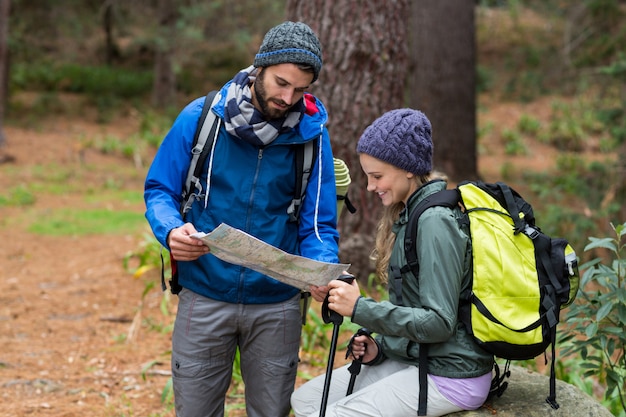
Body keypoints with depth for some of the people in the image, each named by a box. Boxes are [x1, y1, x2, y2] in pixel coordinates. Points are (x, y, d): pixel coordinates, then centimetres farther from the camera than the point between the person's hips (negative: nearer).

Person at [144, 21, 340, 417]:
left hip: (276, 305, 1)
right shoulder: (200, 118, -7)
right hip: (205, 297, -1)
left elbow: (318, 224, -4)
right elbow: (159, 189, 1)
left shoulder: (311, 132, -5)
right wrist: (171, 231, -21)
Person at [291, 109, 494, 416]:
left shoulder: (435, 221, -19)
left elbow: (440, 322, -24)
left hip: (450, 377, -10)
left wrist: (360, 308, -24)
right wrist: (380, 347, 3)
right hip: (412, 359, 10)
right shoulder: (409, 214, 11)